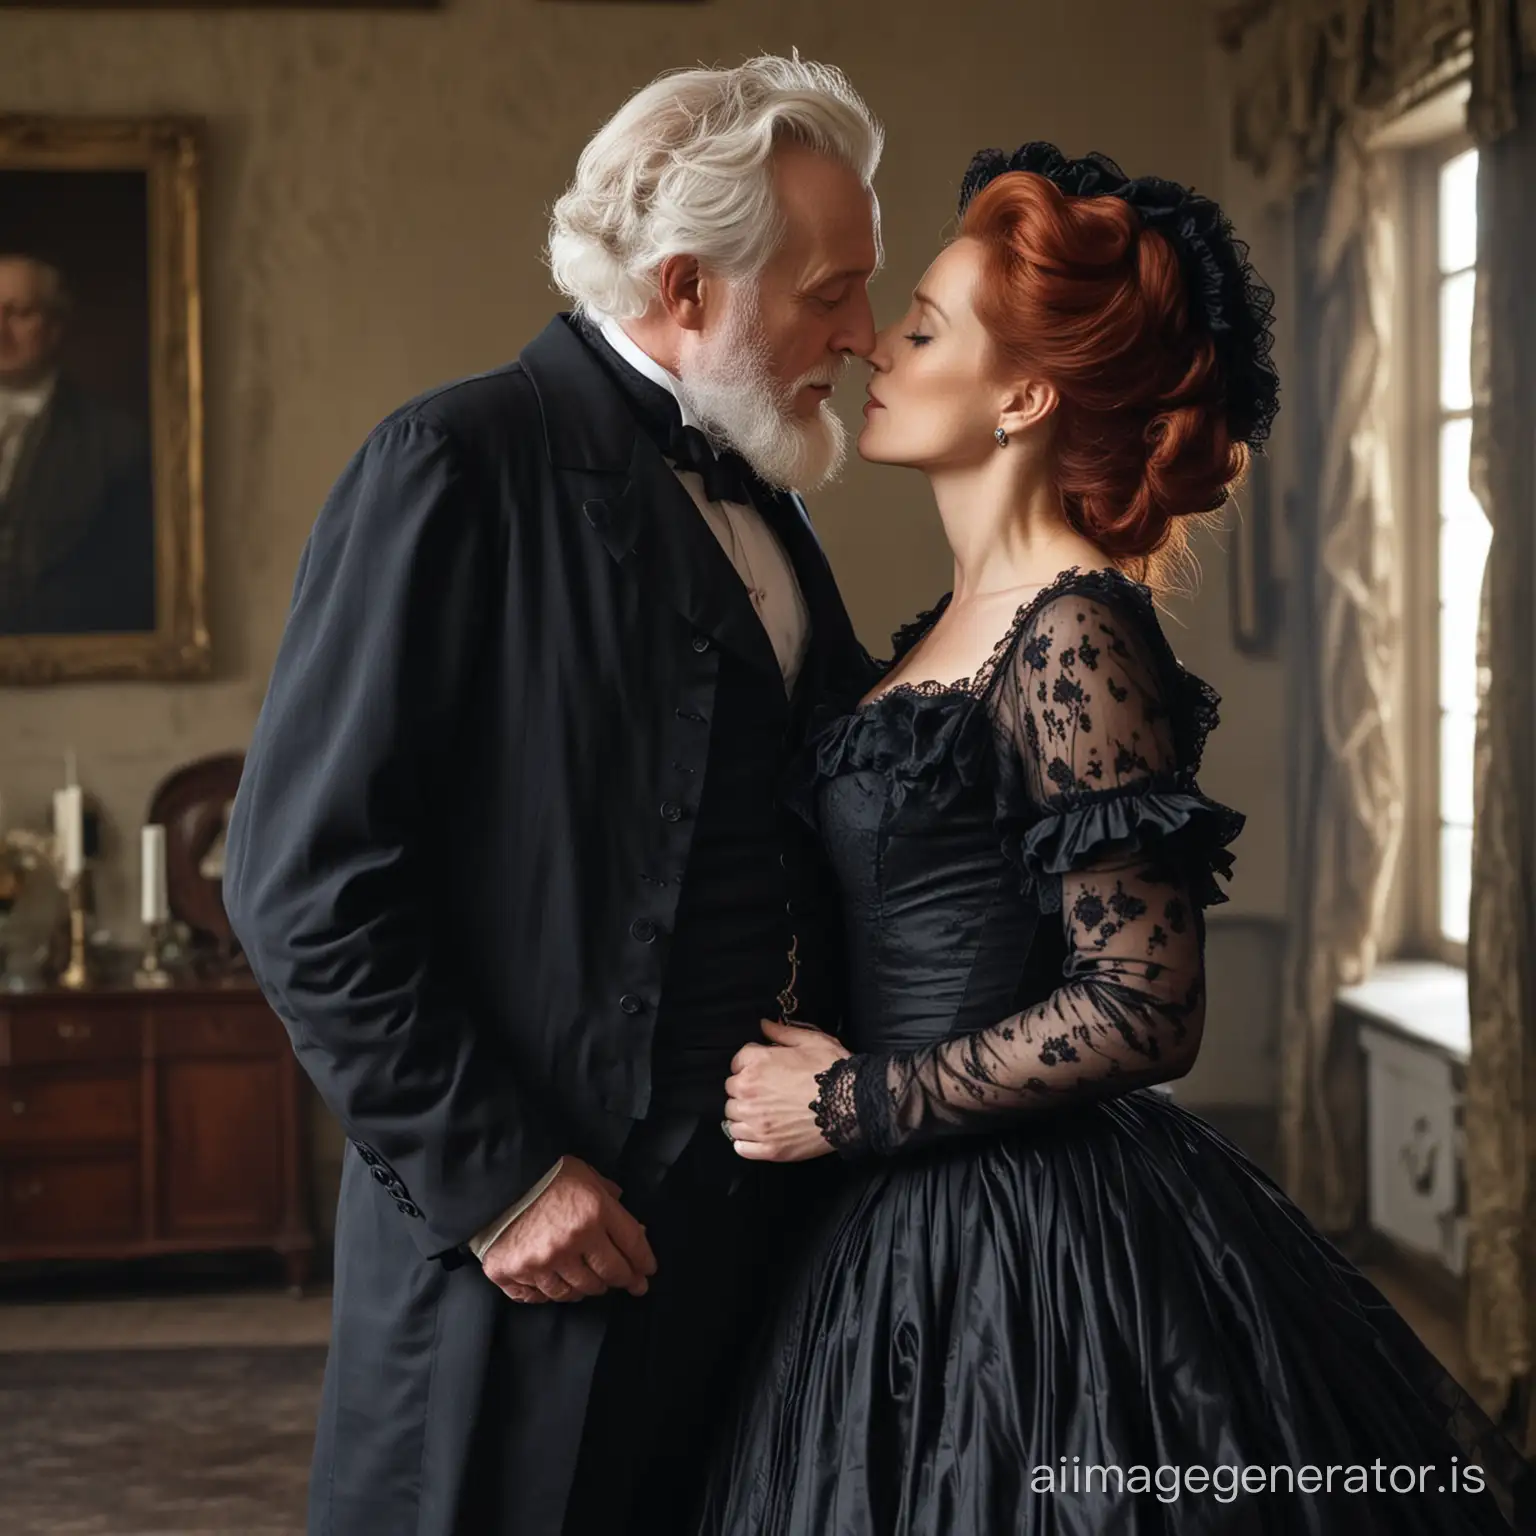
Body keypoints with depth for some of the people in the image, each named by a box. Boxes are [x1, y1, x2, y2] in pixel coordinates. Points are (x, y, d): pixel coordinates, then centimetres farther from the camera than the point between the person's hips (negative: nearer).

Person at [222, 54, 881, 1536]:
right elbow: (302, 874, -16)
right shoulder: (460, 469, -12)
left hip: (759, 1229, 8)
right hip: (531, 1242, -7)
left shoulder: (754, 498, 13)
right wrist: (489, 1177, -18)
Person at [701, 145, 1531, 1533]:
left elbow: (1142, 1011, -22)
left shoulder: (1073, 634, -17)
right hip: (930, 1236, 9)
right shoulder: (969, 619, 9)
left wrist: (850, 1104, -15)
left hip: (1042, 1248, -8)